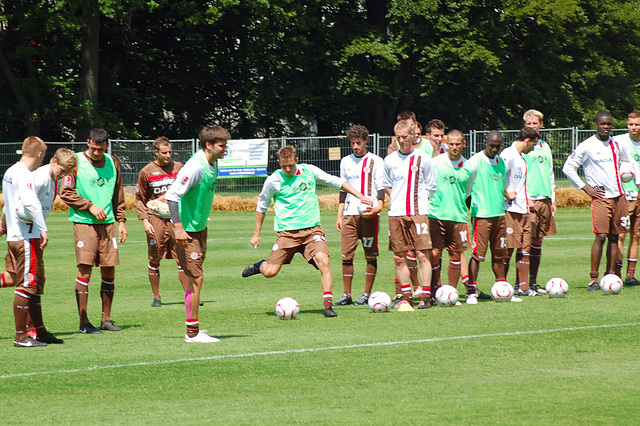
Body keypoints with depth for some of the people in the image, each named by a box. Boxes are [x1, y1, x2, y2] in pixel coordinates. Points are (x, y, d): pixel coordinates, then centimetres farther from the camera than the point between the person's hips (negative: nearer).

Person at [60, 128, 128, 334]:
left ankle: (106, 318, 15)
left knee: (109, 271, 4)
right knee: (85, 270, -9)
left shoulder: (112, 163, 12)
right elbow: (66, 193, -6)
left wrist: (121, 220, 13)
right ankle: (84, 321, -5)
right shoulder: (76, 161, -3)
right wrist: (90, 206, -12)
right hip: (84, 223, -5)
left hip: (107, 223, 5)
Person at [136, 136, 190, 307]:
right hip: (156, 220, -2)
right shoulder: (146, 172, 2)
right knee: (154, 259, 2)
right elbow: (139, 199, 4)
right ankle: (156, 297, 11)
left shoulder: (179, 168, 9)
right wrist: (145, 221, -6)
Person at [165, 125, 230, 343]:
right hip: (186, 230, -9)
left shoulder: (212, 164, 6)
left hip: (199, 227, 9)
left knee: (195, 278, 14)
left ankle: (193, 329, 22)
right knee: (196, 278, -8)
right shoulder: (196, 167, -23)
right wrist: (178, 227, -30)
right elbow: (172, 195, -27)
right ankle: (193, 333, -2)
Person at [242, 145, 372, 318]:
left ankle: (328, 304, -17)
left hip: (312, 228, 1)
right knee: (270, 272, -7)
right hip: (287, 231, -1)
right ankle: (261, 265, 30)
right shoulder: (273, 180, -2)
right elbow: (261, 206, 11)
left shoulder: (309, 171, 3)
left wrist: (361, 197, 9)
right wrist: (256, 234, 13)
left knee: (323, 261, -23)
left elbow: (337, 181, 13)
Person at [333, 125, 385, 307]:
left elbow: (381, 187, -1)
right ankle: (346, 295, 4)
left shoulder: (375, 161, 3)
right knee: (346, 255, -1)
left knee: (370, 254, -2)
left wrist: (379, 206, -19)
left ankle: (367, 294, 3)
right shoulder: (346, 162, 17)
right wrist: (339, 215, 14)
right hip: (349, 214, 4)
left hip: (369, 214, -4)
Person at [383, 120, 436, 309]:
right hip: (396, 214, 3)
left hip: (418, 212, -3)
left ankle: (425, 296, -5)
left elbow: (431, 187, 9)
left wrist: (417, 199, 2)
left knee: (422, 255, -8)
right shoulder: (390, 160, 10)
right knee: (399, 258, 3)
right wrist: (397, 199, 6)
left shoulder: (423, 159, 3)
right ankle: (406, 296, 11)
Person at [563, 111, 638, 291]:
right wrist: (586, 188, -5)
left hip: (618, 195, 5)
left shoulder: (616, 144, 11)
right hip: (600, 196, -5)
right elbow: (568, 168, -2)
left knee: (614, 237, 5)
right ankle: (593, 279, -11)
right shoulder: (586, 146, -4)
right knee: (601, 236, -14)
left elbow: (630, 161, 29)